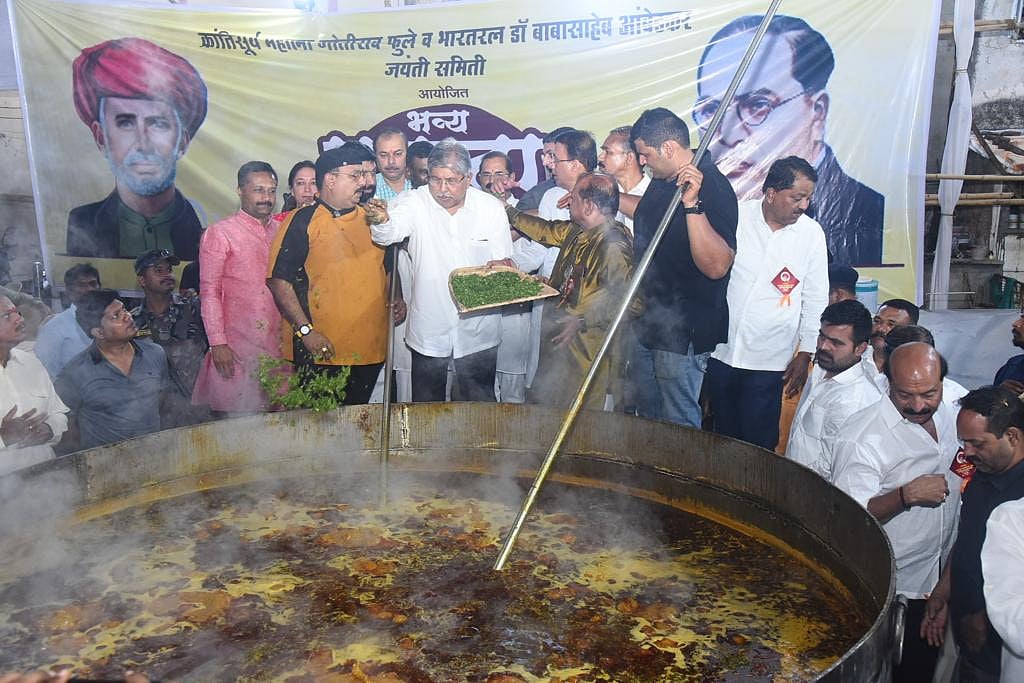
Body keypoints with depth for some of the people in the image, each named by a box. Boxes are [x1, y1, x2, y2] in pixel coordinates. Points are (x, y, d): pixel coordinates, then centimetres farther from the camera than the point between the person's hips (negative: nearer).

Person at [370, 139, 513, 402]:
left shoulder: (491, 207, -2)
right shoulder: (415, 203, -8)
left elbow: (502, 262, 3)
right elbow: (389, 233, -26)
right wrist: (381, 221, -49)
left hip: (478, 330, 1)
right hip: (429, 328, 0)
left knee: (480, 402, 15)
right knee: (426, 407, 14)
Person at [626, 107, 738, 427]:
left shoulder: (713, 188, -22)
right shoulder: (663, 179, 5)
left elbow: (716, 266, -33)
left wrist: (692, 204, -40)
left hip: (682, 334, -9)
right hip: (647, 323, 9)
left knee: (678, 427, 3)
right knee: (645, 414, 24)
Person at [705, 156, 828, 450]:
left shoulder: (811, 233, -3)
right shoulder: (735, 216, -5)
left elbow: (815, 300, 3)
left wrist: (805, 355, 3)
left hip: (768, 360, -1)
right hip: (719, 351, 1)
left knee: (758, 441, 4)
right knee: (723, 433, 15)